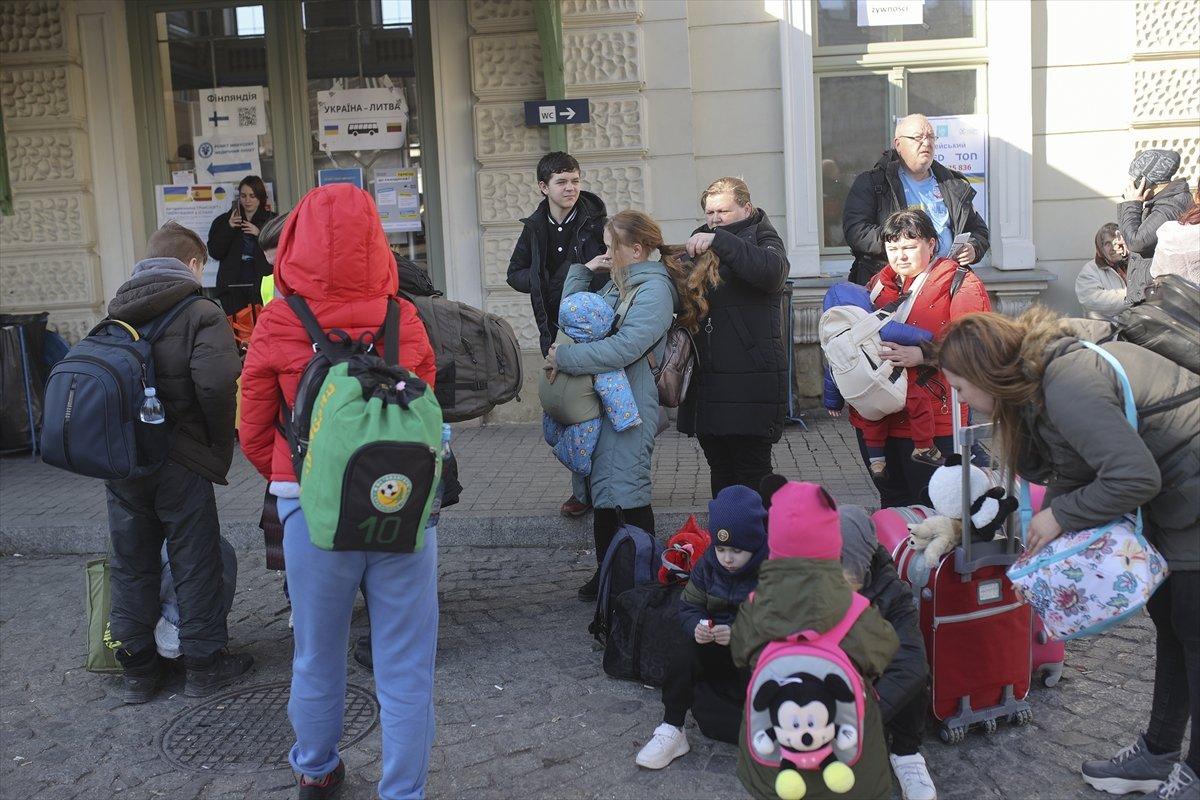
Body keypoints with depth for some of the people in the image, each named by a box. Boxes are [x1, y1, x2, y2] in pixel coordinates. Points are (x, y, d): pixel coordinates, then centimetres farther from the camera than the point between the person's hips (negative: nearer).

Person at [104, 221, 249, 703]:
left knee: (131, 565, 14)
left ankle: (137, 668, 23)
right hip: (179, 462, -5)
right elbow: (216, 384, -23)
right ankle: (205, 664, 16)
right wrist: (220, 447, -11)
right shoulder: (201, 314, -10)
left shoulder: (116, 314, 10)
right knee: (195, 563, 7)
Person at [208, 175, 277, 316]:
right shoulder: (225, 220, 14)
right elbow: (214, 252, 6)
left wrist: (260, 235, -12)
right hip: (233, 287, 2)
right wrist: (228, 229, -6)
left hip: (261, 284, -1)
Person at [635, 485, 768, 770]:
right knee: (684, 658, -22)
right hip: (715, 648, 5)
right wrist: (697, 627, -20)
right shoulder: (708, 565, 0)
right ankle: (671, 732, -11)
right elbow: (689, 606, 4)